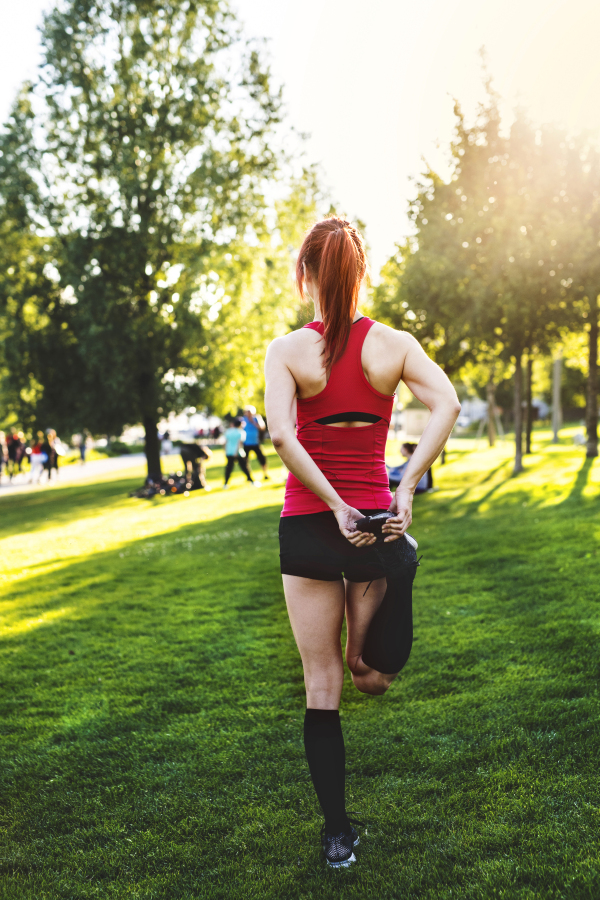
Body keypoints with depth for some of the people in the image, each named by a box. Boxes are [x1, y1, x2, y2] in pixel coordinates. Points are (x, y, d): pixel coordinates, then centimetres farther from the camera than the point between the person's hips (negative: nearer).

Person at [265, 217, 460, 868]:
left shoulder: (287, 351, -4)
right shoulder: (394, 344, 0)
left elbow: (280, 434, -20)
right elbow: (446, 405, -16)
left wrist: (335, 507, -16)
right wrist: (406, 489, -16)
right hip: (377, 521, -1)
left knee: (321, 689, 11)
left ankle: (338, 834, 18)